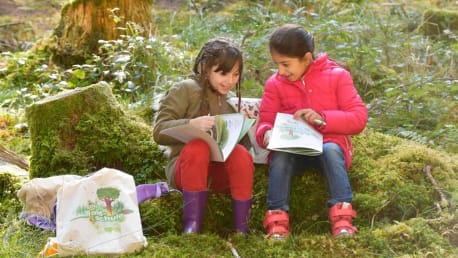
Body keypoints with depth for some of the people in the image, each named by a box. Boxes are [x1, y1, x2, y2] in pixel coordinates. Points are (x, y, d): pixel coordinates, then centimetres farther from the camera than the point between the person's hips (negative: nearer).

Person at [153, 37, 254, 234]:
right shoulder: (185, 90, -1)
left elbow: (242, 144, 13)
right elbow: (159, 131, -11)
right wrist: (191, 125, -28)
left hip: (220, 172, 3)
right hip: (185, 168, -3)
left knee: (241, 153, -28)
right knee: (197, 147, -35)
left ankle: (241, 229, -25)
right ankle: (192, 225, -33)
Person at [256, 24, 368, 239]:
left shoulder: (337, 76, -1)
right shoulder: (275, 84, 5)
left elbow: (359, 118, -8)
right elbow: (264, 123, 2)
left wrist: (323, 118, -23)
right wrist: (267, 134, -25)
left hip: (329, 143, -1)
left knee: (331, 151, -36)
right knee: (279, 157, -32)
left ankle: (342, 215, -38)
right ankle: (277, 218, -36)